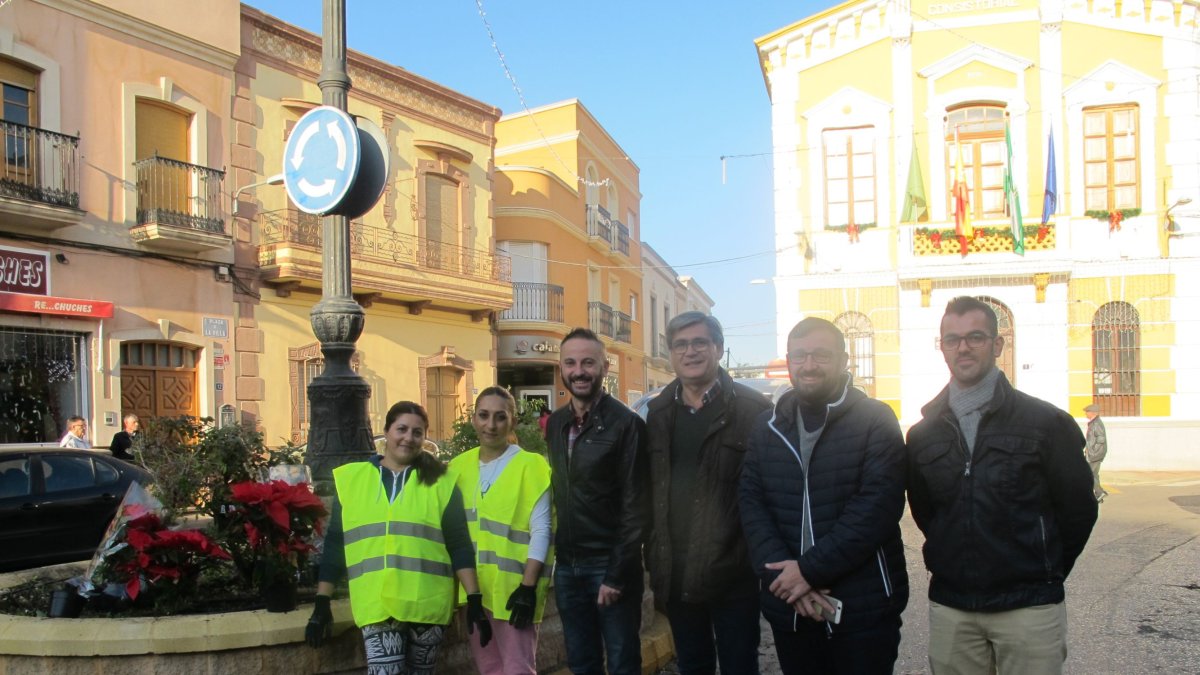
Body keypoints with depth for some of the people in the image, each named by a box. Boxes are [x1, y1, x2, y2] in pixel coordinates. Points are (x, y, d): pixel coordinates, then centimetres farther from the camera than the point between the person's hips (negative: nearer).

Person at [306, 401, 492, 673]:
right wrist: (322, 604, 7)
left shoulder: (440, 482, 3)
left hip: (428, 606, 0)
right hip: (376, 607, 0)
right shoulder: (350, 479, 5)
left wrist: (474, 601, -4)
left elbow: (459, 545, 2)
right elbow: (335, 546, 9)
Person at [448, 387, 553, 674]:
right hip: (472, 587, 5)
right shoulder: (459, 466, 7)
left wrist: (528, 586, -16)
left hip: (513, 588, -5)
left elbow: (540, 531, -11)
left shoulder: (530, 466, -9)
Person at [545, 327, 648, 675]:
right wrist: (560, 553, 7)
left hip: (609, 564, -6)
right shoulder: (555, 424, 7)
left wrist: (617, 574, -16)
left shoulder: (626, 424, -12)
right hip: (567, 564, 6)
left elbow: (635, 507, -14)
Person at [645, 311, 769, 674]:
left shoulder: (753, 409, -7)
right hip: (675, 573, 4)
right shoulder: (658, 412, 7)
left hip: (732, 572, -4)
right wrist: (654, 555, 8)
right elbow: (649, 488, 10)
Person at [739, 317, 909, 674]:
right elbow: (751, 503, 2)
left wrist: (810, 569, -18)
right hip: (788, 607, 4)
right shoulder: (767, 427, 8)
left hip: (863, 608, -3)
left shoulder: (875, 421, -5)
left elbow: (878, 505, -15)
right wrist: (783, 573, -13)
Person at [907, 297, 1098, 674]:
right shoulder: (922, 434, 5)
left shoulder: (1047, 423, -4)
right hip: (949, 606, 3)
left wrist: (1042, 575, 9)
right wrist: (955, 567, 12)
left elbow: (1078, 509, 3)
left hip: (1029, 609, -2)